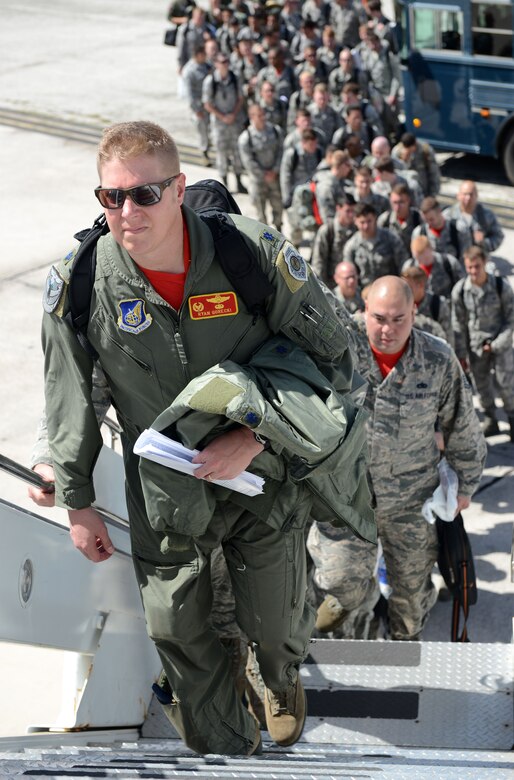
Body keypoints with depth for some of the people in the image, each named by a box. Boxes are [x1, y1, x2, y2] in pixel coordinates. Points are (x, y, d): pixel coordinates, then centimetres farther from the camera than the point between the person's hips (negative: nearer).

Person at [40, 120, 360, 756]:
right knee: (178, 633, 7)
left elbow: (332, 357, -11)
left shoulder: (256, 254, -21)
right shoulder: (79, 282, -16)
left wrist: (253, 437, -20)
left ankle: (282, 680, 55)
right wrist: (77, 502, 6)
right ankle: (227, 752, 35)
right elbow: (68, 397, 0)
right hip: (166, 495, 1)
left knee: (276, 625, 16)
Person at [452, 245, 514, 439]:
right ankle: (490, 420, 29)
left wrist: (497, 344, -14)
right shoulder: (460, 290, -10)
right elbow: (458, 324, 0)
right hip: (475, 346, 2)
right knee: (482, 385, 11)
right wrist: (461, 353, 2)